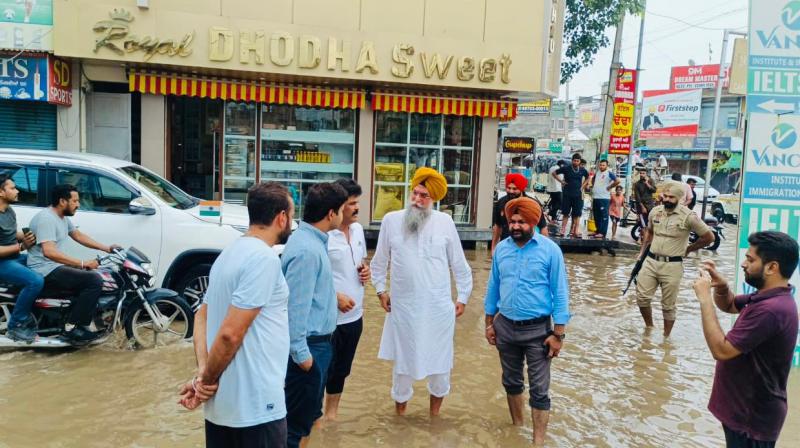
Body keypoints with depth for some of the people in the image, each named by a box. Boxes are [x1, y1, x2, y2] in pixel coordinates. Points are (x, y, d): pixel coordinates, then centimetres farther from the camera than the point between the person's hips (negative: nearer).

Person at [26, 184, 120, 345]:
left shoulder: (63, 217, 13)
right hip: (45, 272, -11)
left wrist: (105, 248, 15)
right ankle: (71, 328, -17)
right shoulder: (46, 218, -19)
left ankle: (80, 325, 13)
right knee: (94, 281, -21)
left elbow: (78, 235, 25)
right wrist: (83, 263, -31)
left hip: (55, 267, 11)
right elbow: (49, 251, -30)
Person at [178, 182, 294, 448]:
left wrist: (203, 372, -1)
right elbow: (231, 333, -24)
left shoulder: (229, 254, 10)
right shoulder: (264, 258, -19)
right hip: (255, 406, -9)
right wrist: (207, 380, -10)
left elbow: (202, 317, 10)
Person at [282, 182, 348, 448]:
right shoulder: (306, 249, -24)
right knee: (297, 420, 4)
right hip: (309, 345, -10)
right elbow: (295, 305, -25)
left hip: (318, 342, 10)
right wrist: (300, 353, -21)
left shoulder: (312, 240, 7)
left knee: (310, 414, 22)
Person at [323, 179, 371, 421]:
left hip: (355, 315, 7)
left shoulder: (358, 229, 6)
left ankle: (331, 414, 38)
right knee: (323, 371, 6)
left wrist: (365, 270, 0)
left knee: (341, 370, 20)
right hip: (330, 317, -7)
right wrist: (335, 297, -22)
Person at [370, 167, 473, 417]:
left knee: (439, 359, 14)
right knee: (403, 359, 14)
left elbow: (458, 263, 3)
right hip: (403, 306, 0)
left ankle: (435, 413, 37)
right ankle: (400, 409, 38)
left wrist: (463, 297, 6)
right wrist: (381, 289, 8)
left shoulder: (444, 222, -4)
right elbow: (380, 260, 9)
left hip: (439, 306, 0)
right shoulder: (391, 220, -3)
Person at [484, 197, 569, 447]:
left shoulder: (550, 249, -10)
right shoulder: (501, 249, 1)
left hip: (537, 329, -4)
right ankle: (516, 428, 38)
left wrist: (558, 333, -11)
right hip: (506, 326, 4)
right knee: (511, 382, 19)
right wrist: (489, 323, 9)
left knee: (539, 390, 2)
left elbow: (560, 293, -8)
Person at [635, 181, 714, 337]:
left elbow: (709, 237, -4)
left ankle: (665, 338, 20)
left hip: (672, 266, -4)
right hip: (650, 262, 4)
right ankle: (649, 328, 26)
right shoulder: (655, 211, 4)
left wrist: (687, 250, 1)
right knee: (642, 298, 3)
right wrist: (643, 251, 16)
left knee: (668, 306, 6)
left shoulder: (688, 216, -11)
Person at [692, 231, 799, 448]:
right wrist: (721, 286, -4)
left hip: (753, 416, -9)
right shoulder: (768, 297, 2)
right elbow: (729, 305, 19)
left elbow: (721, 350, -30)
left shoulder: (771, 309, -31)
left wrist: (705, 299, -25)